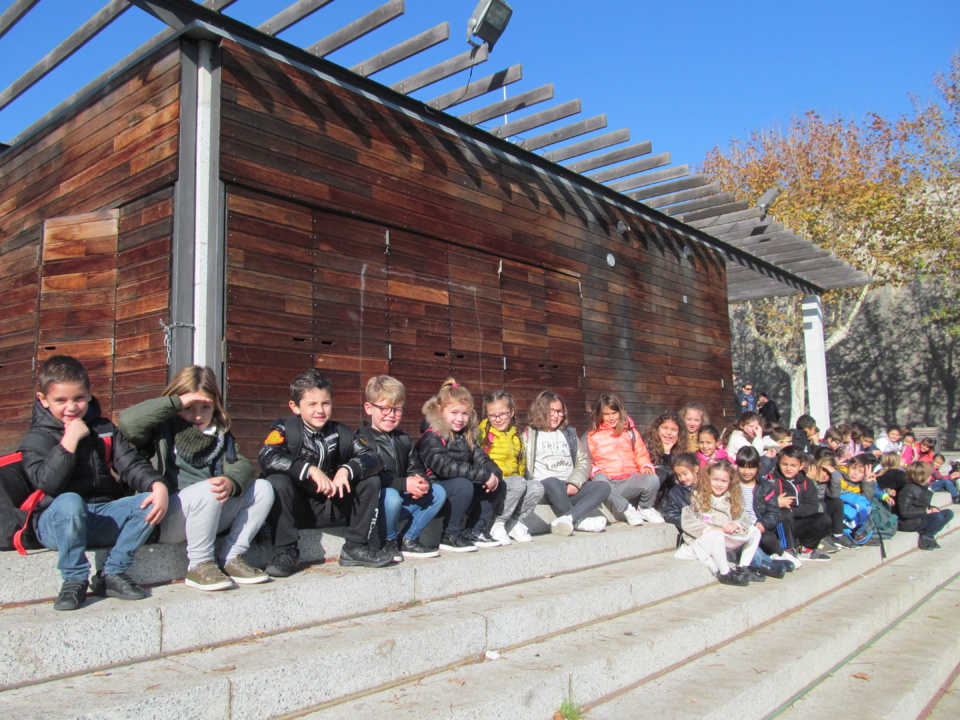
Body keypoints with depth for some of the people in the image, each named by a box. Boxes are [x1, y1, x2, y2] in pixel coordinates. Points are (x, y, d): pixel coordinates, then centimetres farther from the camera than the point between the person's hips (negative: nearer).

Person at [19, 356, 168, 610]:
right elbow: (48, 483, -17)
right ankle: (74, 580, -17)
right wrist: (70, 440, -18)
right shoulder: (37, 438, 1)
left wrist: (158, 486, -16)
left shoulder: (104, 429, 13)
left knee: (149, 502, -20)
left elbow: (131, 464, 2)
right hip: (56, 523, -4)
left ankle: (112, 574, -9)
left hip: (103, 517, 4)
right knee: (69, 501, -37)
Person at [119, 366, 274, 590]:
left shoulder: (220, 435, 16)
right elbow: (128, 421, -20)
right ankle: (198, 566, -15)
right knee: (207, 490, -34)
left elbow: (240, 465, 1)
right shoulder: (163, 431, 2)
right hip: (165, 519, -5)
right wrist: (176, 402, -17)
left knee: (262, 488, -7)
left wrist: (231, 482, -23)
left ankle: (231, 558, -3)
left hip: (211, 516, 6)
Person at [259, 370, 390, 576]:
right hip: (297, 508, -3)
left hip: (332, 509, 3)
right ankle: (286, 552, -17)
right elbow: (267, 458, -26)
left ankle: (355, 547, -2)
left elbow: (374, 458, -8)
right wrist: (310, 470, -32)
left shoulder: (341, 433, 4)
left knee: (371, 480, -10)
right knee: (277, 481, -30)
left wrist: (346, 470, -27)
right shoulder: (284, 429, -6)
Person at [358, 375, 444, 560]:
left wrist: (422, 482, -17)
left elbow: (416, 468, 8)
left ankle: (409, 541, 2)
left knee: (438, 492, -5)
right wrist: (403, 484, -27)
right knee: (391, 496, -37)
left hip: (402, 501, 7)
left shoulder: (403, 439, 16)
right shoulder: (362, 439, -10)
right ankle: (389, 543, -9)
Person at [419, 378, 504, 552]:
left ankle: (473, 531, 4)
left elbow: (482, 459, 6)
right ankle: (449, 536, -15)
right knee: (463, 485, -34)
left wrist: (494, 473, -18)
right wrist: (484, 475, -28)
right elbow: (446, 467, -28)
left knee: (498, 485, -3)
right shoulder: (431, 437, -14)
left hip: (460, 492, 8)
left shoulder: (467, 437, 13)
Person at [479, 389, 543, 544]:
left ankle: (516, 523, -1)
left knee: (537, 488, -23)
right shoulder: (482, 434, -2)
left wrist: (519, 477, 9)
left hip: (515, 481, 6)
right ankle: (496, 524, -16)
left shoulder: (515, 436, 19)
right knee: (518, 483, -33)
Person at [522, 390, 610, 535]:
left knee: (604, 487, -21)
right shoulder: (529, 435, 14)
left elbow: (584, 460, 15)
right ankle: (580, 521, -24)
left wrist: (575, 482, -4)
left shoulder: (569, 434, 26)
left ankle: (567, 518, -38)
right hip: (544, 485, -4)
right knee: (552, 482, -38)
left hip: (572, 488, 4)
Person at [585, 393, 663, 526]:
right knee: (599, 479, -38)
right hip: (608, 482, -2)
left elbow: (641, 455, 19)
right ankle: (627, 510, -20)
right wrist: (595, 471, -13)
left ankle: (645, 509, 2)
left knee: (653, 480, -29)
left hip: (630, 479, 2)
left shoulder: (630, 431, 21)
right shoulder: (592, 436, 13)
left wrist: (646, 466, -3)